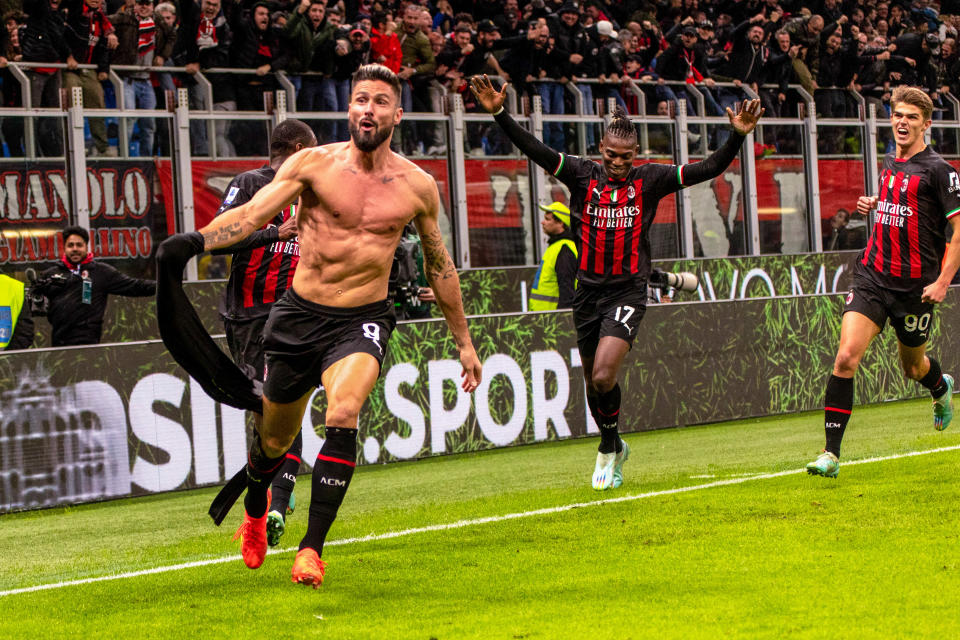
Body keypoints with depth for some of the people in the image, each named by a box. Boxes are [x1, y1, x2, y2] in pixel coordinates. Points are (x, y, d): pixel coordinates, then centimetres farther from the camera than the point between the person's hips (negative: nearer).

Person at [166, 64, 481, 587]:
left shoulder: (418, 187, 1)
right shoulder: (314, 165, -5)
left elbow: (439, 266, 14)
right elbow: (252, 213, -15)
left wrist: (463, 342, 19)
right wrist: (196, 240, -34)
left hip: (362, 322, 0)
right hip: (300, 314, 1)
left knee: (343, 414, -28)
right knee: (275, 437, 13)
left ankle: (312, 548, -22)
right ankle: (254, 509, 49)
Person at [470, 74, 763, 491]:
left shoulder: (648, 181, -3)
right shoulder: (582, 176, -1)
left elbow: (708, 170, -7)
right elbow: (535, 150, -10)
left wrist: (737, 137, -21)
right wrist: (499, 114, -22)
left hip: (627, 292, -3)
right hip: (588, 291, 3)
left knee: (604, 376, -19)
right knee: (592, 381, 13)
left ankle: (608, 449, 3)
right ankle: (614, 449, 36)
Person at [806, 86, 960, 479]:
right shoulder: (889, 164, 10)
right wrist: (873, 204, 11)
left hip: (914, 285, -4)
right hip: (872, 276, 4)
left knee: (913, 367, 15)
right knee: (846, 357, -13)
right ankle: (831, 453, -11)